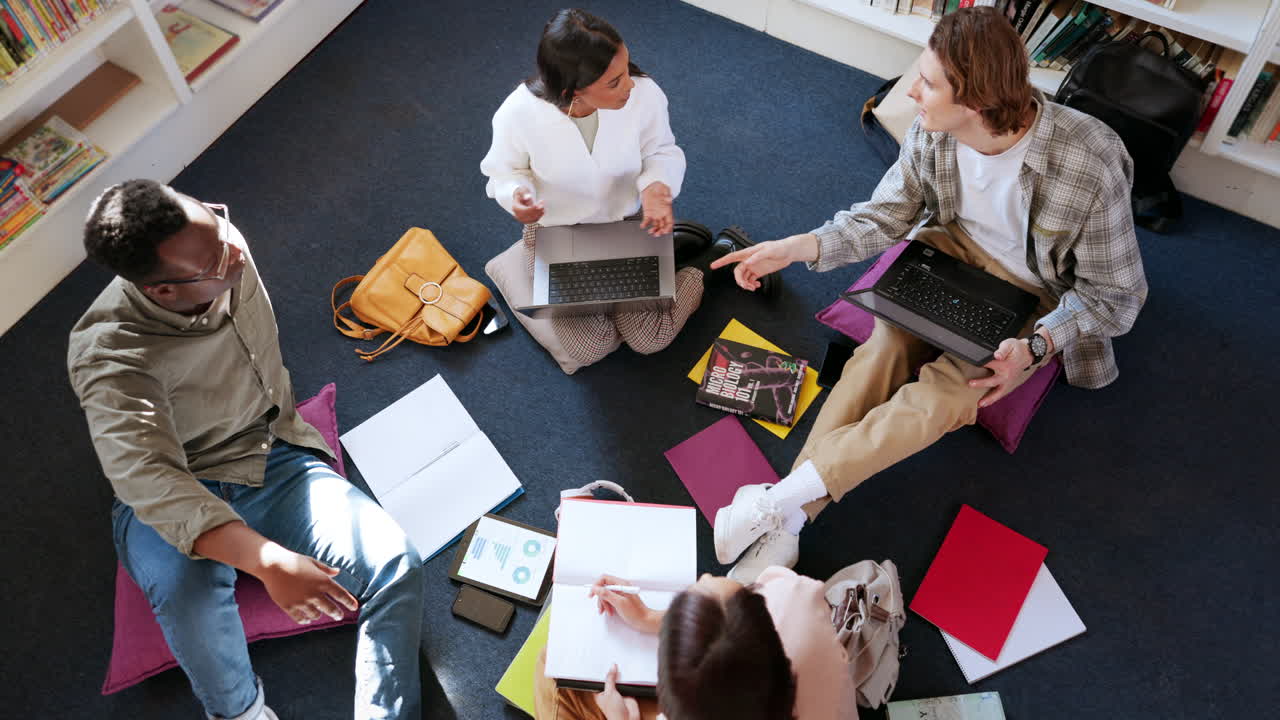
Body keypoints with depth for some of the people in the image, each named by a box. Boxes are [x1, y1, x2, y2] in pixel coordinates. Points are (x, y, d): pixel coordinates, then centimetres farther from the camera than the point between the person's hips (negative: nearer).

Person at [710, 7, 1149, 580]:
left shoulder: (1091, 165, -28)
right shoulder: (932, 132, -16)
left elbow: (1116, 292, -16)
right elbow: (885, 215, -2)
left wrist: (1036, 345, -30)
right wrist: (794, 248, -15)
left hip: (1034, 299, -3)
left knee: (943, 393, -29)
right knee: (882, 351, -25)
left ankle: (785, 497, -27)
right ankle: (787, 519, -29)